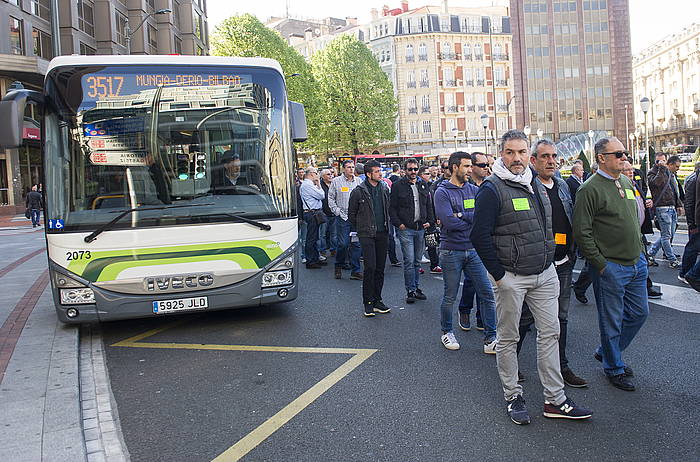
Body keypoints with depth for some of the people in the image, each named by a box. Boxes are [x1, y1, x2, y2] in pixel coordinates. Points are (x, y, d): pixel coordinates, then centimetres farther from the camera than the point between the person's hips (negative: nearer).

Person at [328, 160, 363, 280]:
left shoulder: (359, 181, 10)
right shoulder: (336, 181, 2)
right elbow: (330, 198, 4)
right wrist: (337, 211, -4)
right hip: (342, 217, -3)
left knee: (356, 244, 3)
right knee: (343, 243, -5)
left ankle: (355, 271, 9)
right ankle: (339, 266, 18)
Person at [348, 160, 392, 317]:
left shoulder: (384, 189, 9)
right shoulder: (359, 191, -5)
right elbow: (351, 213, 4)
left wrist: (386, 226, 16)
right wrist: (360, 229, 7)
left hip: (382, 234, 5)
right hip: (367, 234, -5)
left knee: (380, 268, 8)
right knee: (370, 267, -11)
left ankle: (377, 300, 18)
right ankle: (368, 302, 0)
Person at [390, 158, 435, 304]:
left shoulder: (423, 186, 13)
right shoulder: (398, 186, -2)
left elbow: (429, 206, 19)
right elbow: (392, 208, -2)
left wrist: (429, 221, 6)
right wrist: (398, 223, -10)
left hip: (421, 228, 5)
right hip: (406, 229, -5)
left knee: (417, 261, 12)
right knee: (409, 261, -6)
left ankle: (415, 287, 22)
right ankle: (410, 290, 1)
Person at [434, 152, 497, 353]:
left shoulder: (474, 190, 8)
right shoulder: (442, 192, -6)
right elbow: (448, 222, -19)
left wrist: (461, 216, -16)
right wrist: (472, 221, -7)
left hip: (474, 250, 4)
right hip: (451, 251, -4)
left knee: (487, 294, 1)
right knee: (450, 297, 8)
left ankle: (490, 340, 9)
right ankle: (446, 332, 29)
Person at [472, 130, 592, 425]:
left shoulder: (537, 187, 12)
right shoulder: (492, 189, -12)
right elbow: (480, 235, -16)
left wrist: (549, 261, 15)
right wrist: (498, 274, -15)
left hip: (545, 274, 7)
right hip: (510, 277, -7)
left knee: (550, 333, 9)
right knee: (508, 338, 5)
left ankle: (555, 400, 18)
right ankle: (512, 396, 20)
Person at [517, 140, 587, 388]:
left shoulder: (563, 186, 12)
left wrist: (572, 254, 16)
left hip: (563, 264, 7)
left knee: (560, 318, 14)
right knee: (526, 317, 4)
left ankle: (561, 366, 25)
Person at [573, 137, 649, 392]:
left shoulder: (627, 182, 11)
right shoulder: (590, 189, -15)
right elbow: (581, 232, -18)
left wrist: (641, 251, 16)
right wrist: (600, 264, -16)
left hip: (637, 263, 8)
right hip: (610, 267, -8)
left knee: (639, 312, 17)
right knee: (612, 320, 5)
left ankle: (606, 351, 35)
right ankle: (614, 369, 23)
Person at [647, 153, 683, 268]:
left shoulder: (671, 174, 19)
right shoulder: (653, 172, -6)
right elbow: (656, 182, -29)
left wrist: (679, 204, 20)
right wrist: (661, 168, -24)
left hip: (672, 207, 9)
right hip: (662, 208, -9)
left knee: (669, 234, 11)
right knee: (667, 235, -3)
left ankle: (651, 253, 22)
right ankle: (672, 260, 4)